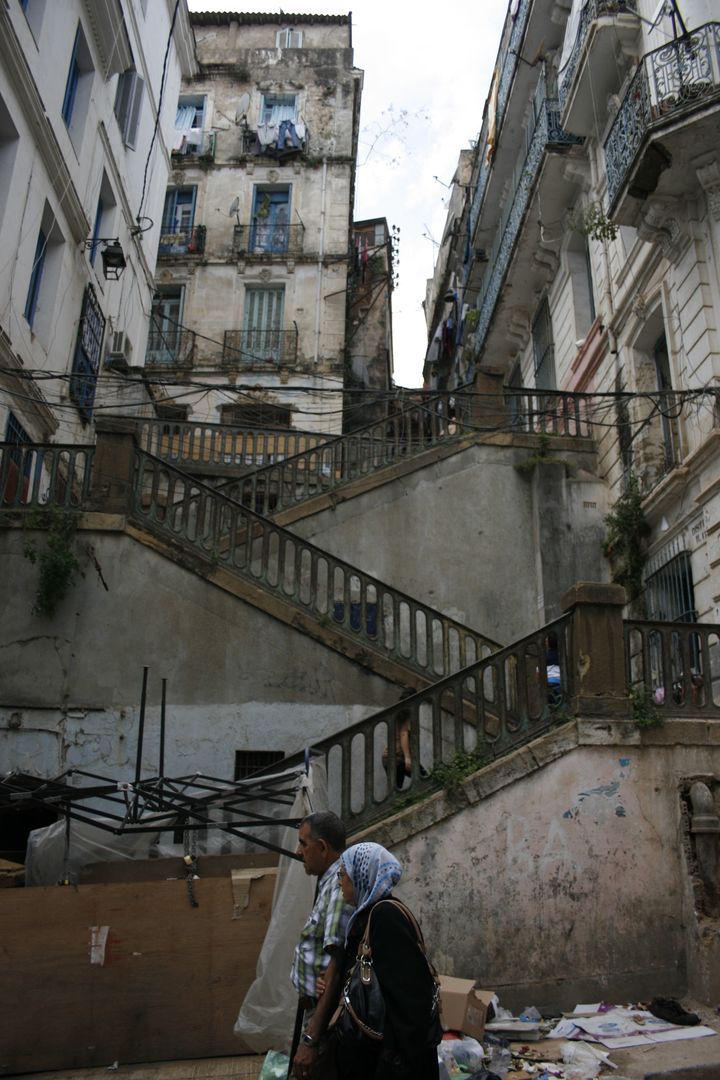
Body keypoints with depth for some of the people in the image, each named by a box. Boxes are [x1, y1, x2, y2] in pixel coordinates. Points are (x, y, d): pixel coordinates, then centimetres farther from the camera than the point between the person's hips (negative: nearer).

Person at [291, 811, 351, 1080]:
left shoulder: (341, 885, -22)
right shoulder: (329, 882, 10)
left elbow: (338, 965, -27)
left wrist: (311, 1038, -27)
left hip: (328, 1015, -9)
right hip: (317, 1006, 9)